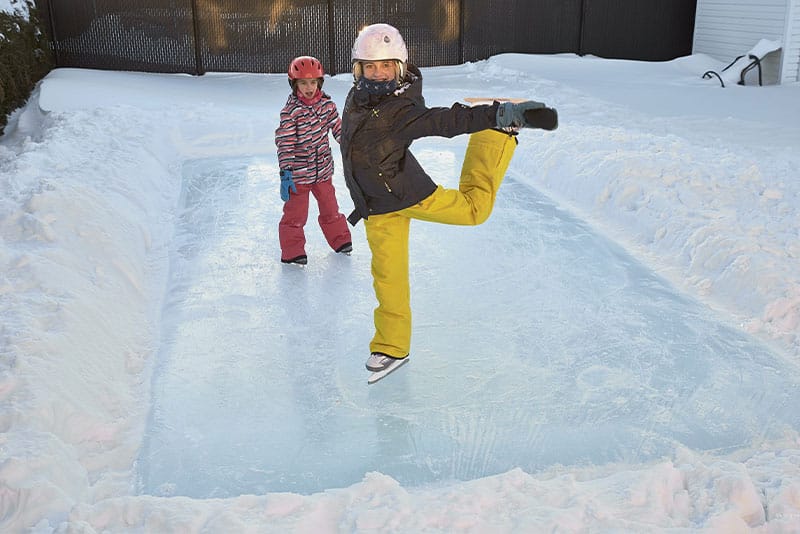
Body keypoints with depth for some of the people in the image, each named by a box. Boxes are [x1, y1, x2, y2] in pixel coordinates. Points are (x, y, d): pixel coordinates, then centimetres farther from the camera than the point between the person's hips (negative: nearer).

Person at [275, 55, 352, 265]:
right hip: (298, 173, -5)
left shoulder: (326, 103, -2)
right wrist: (285, 173, -24)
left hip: (323, 169, 5)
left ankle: (340, 240, 38)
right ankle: (292, 251, 16)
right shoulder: (290, 111, -17)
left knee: (330, 207, 20)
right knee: (295, 214, 3)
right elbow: (284, 143, -19)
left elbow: (338, 127, 9)